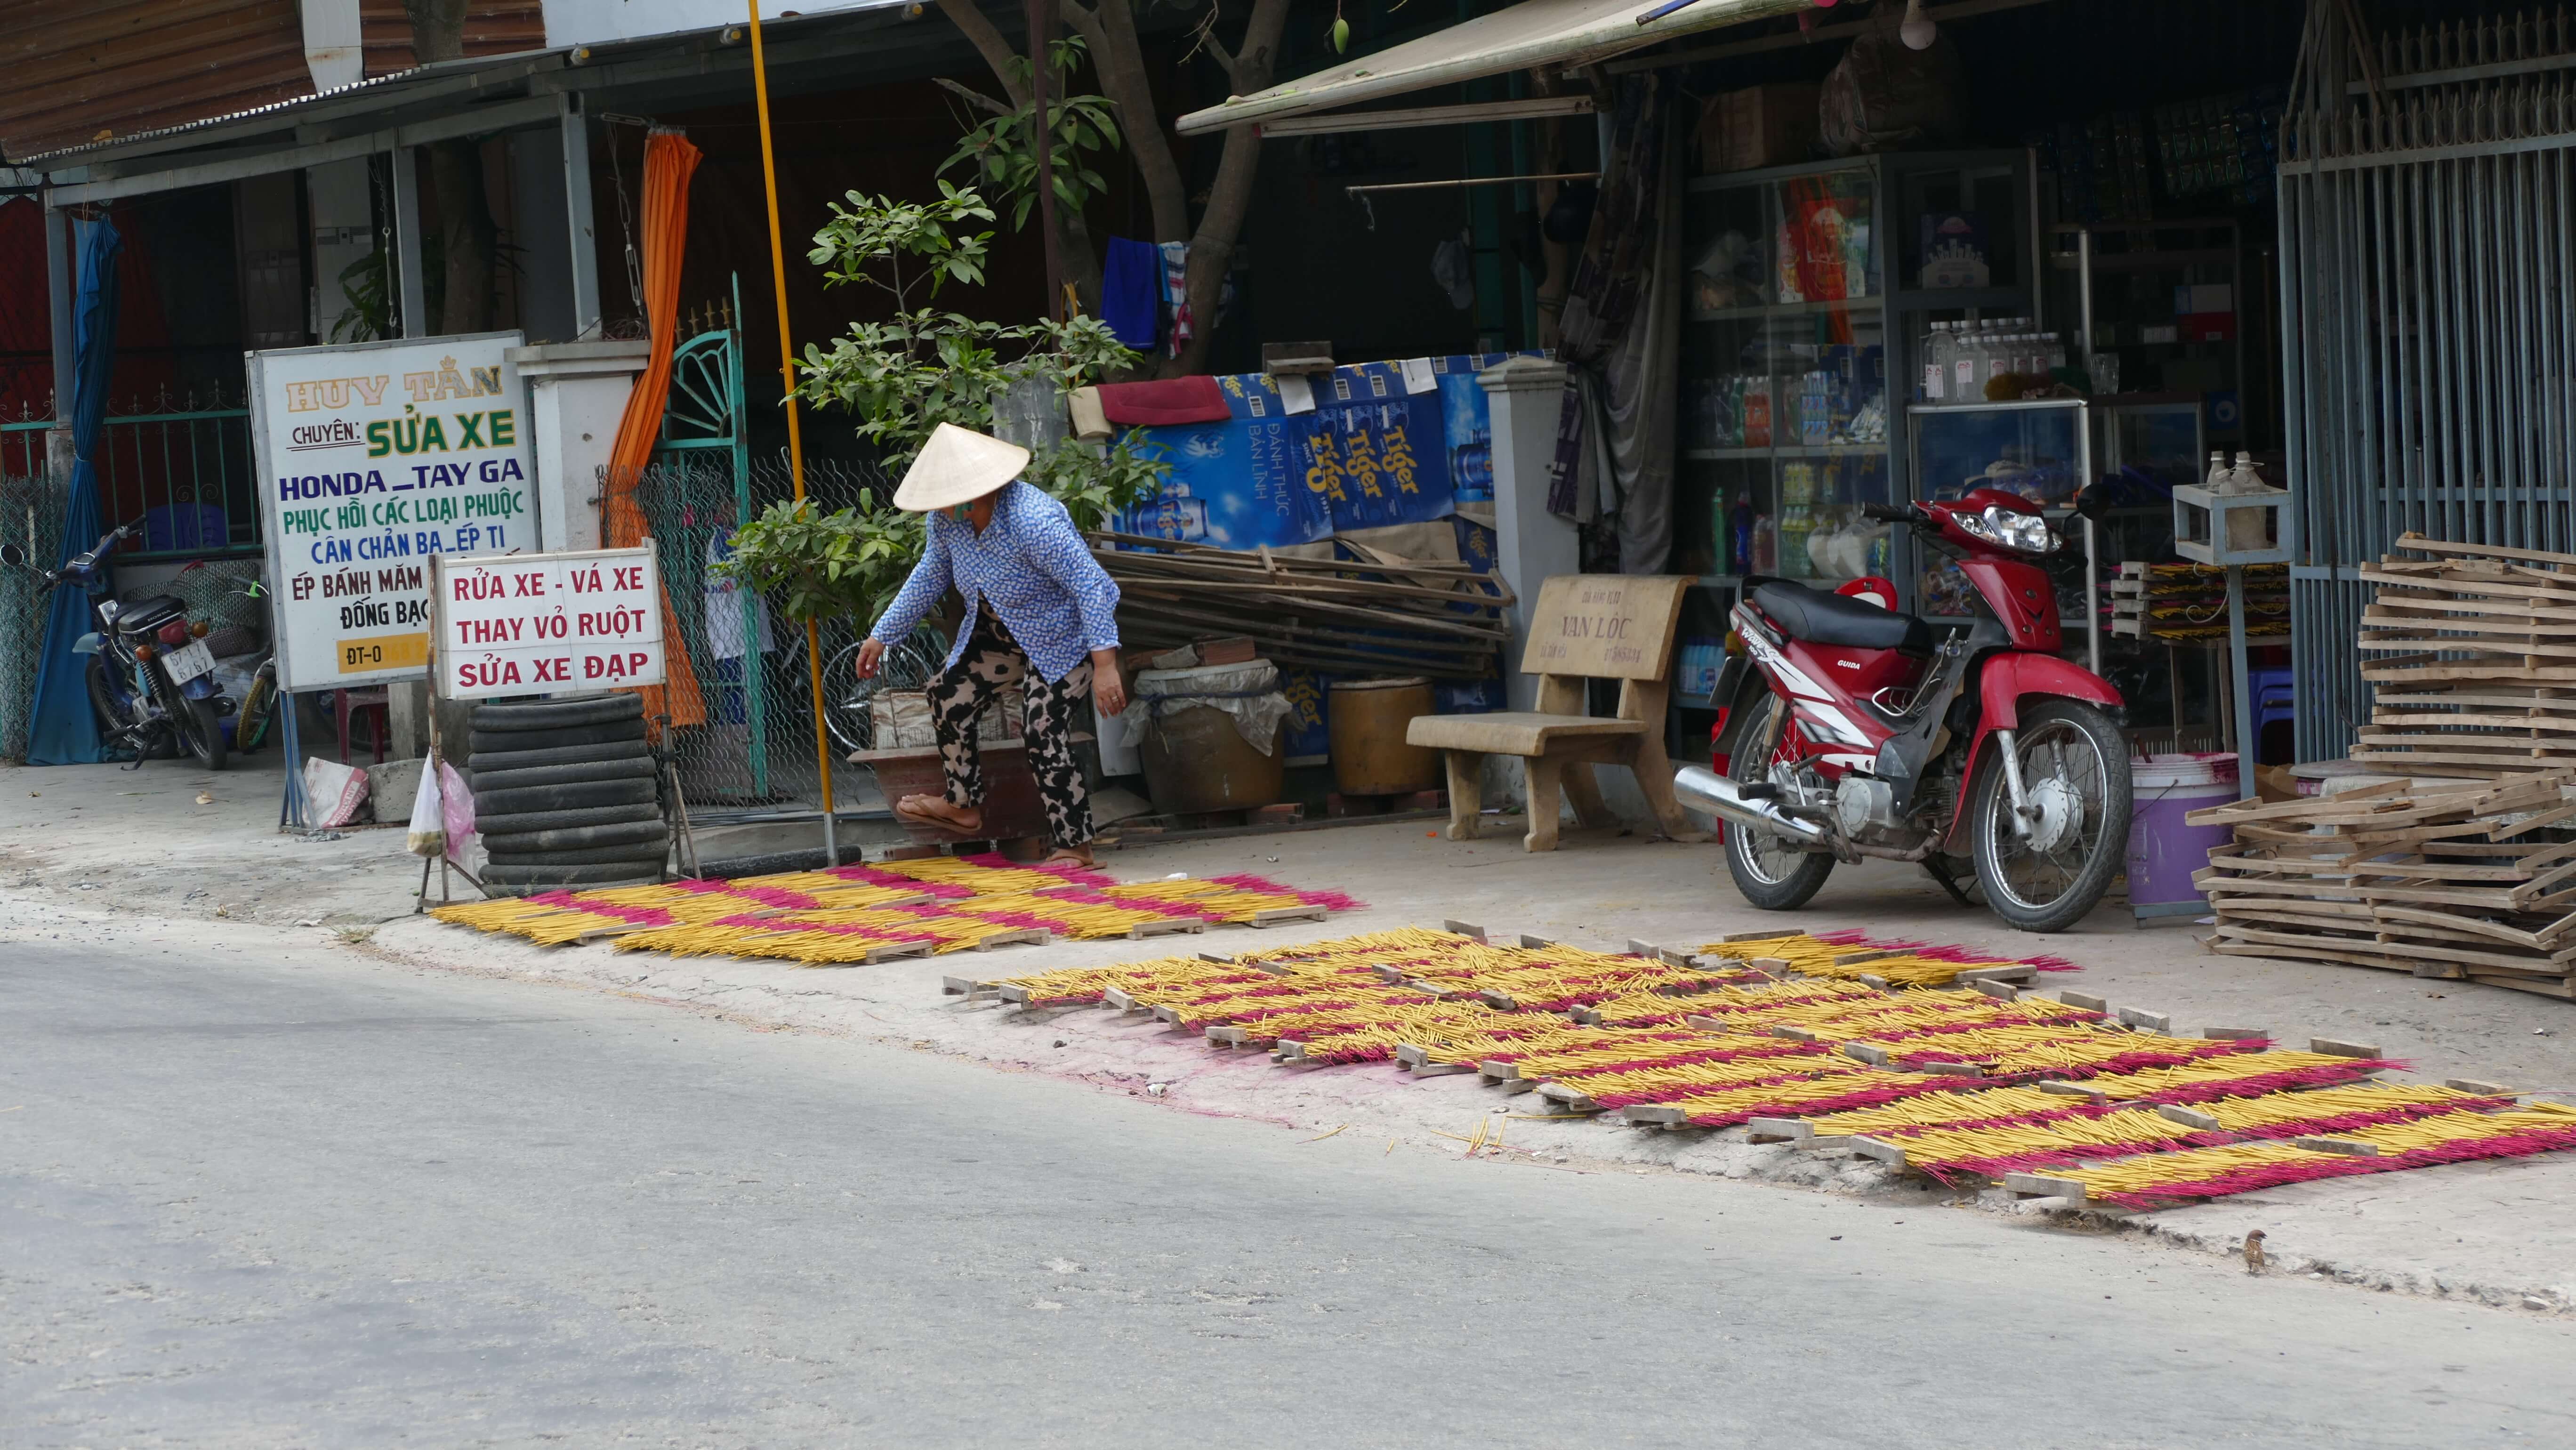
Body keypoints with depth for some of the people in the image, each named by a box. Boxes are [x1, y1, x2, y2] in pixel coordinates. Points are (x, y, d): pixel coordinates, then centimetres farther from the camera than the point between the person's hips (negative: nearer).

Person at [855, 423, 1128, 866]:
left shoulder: (1034, 521, -37)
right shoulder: (947, 519, -13)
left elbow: (1092, 587, -36)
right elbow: (930, 577, 6)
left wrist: (1105, 664, -41)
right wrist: (882, 636, 10)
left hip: (1064, 638, -8)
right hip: (1000, 632, 8)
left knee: (1044, 734, -17)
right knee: (948, 696, 10)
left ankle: (1074, 847, -7)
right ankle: (964, 806, 29)